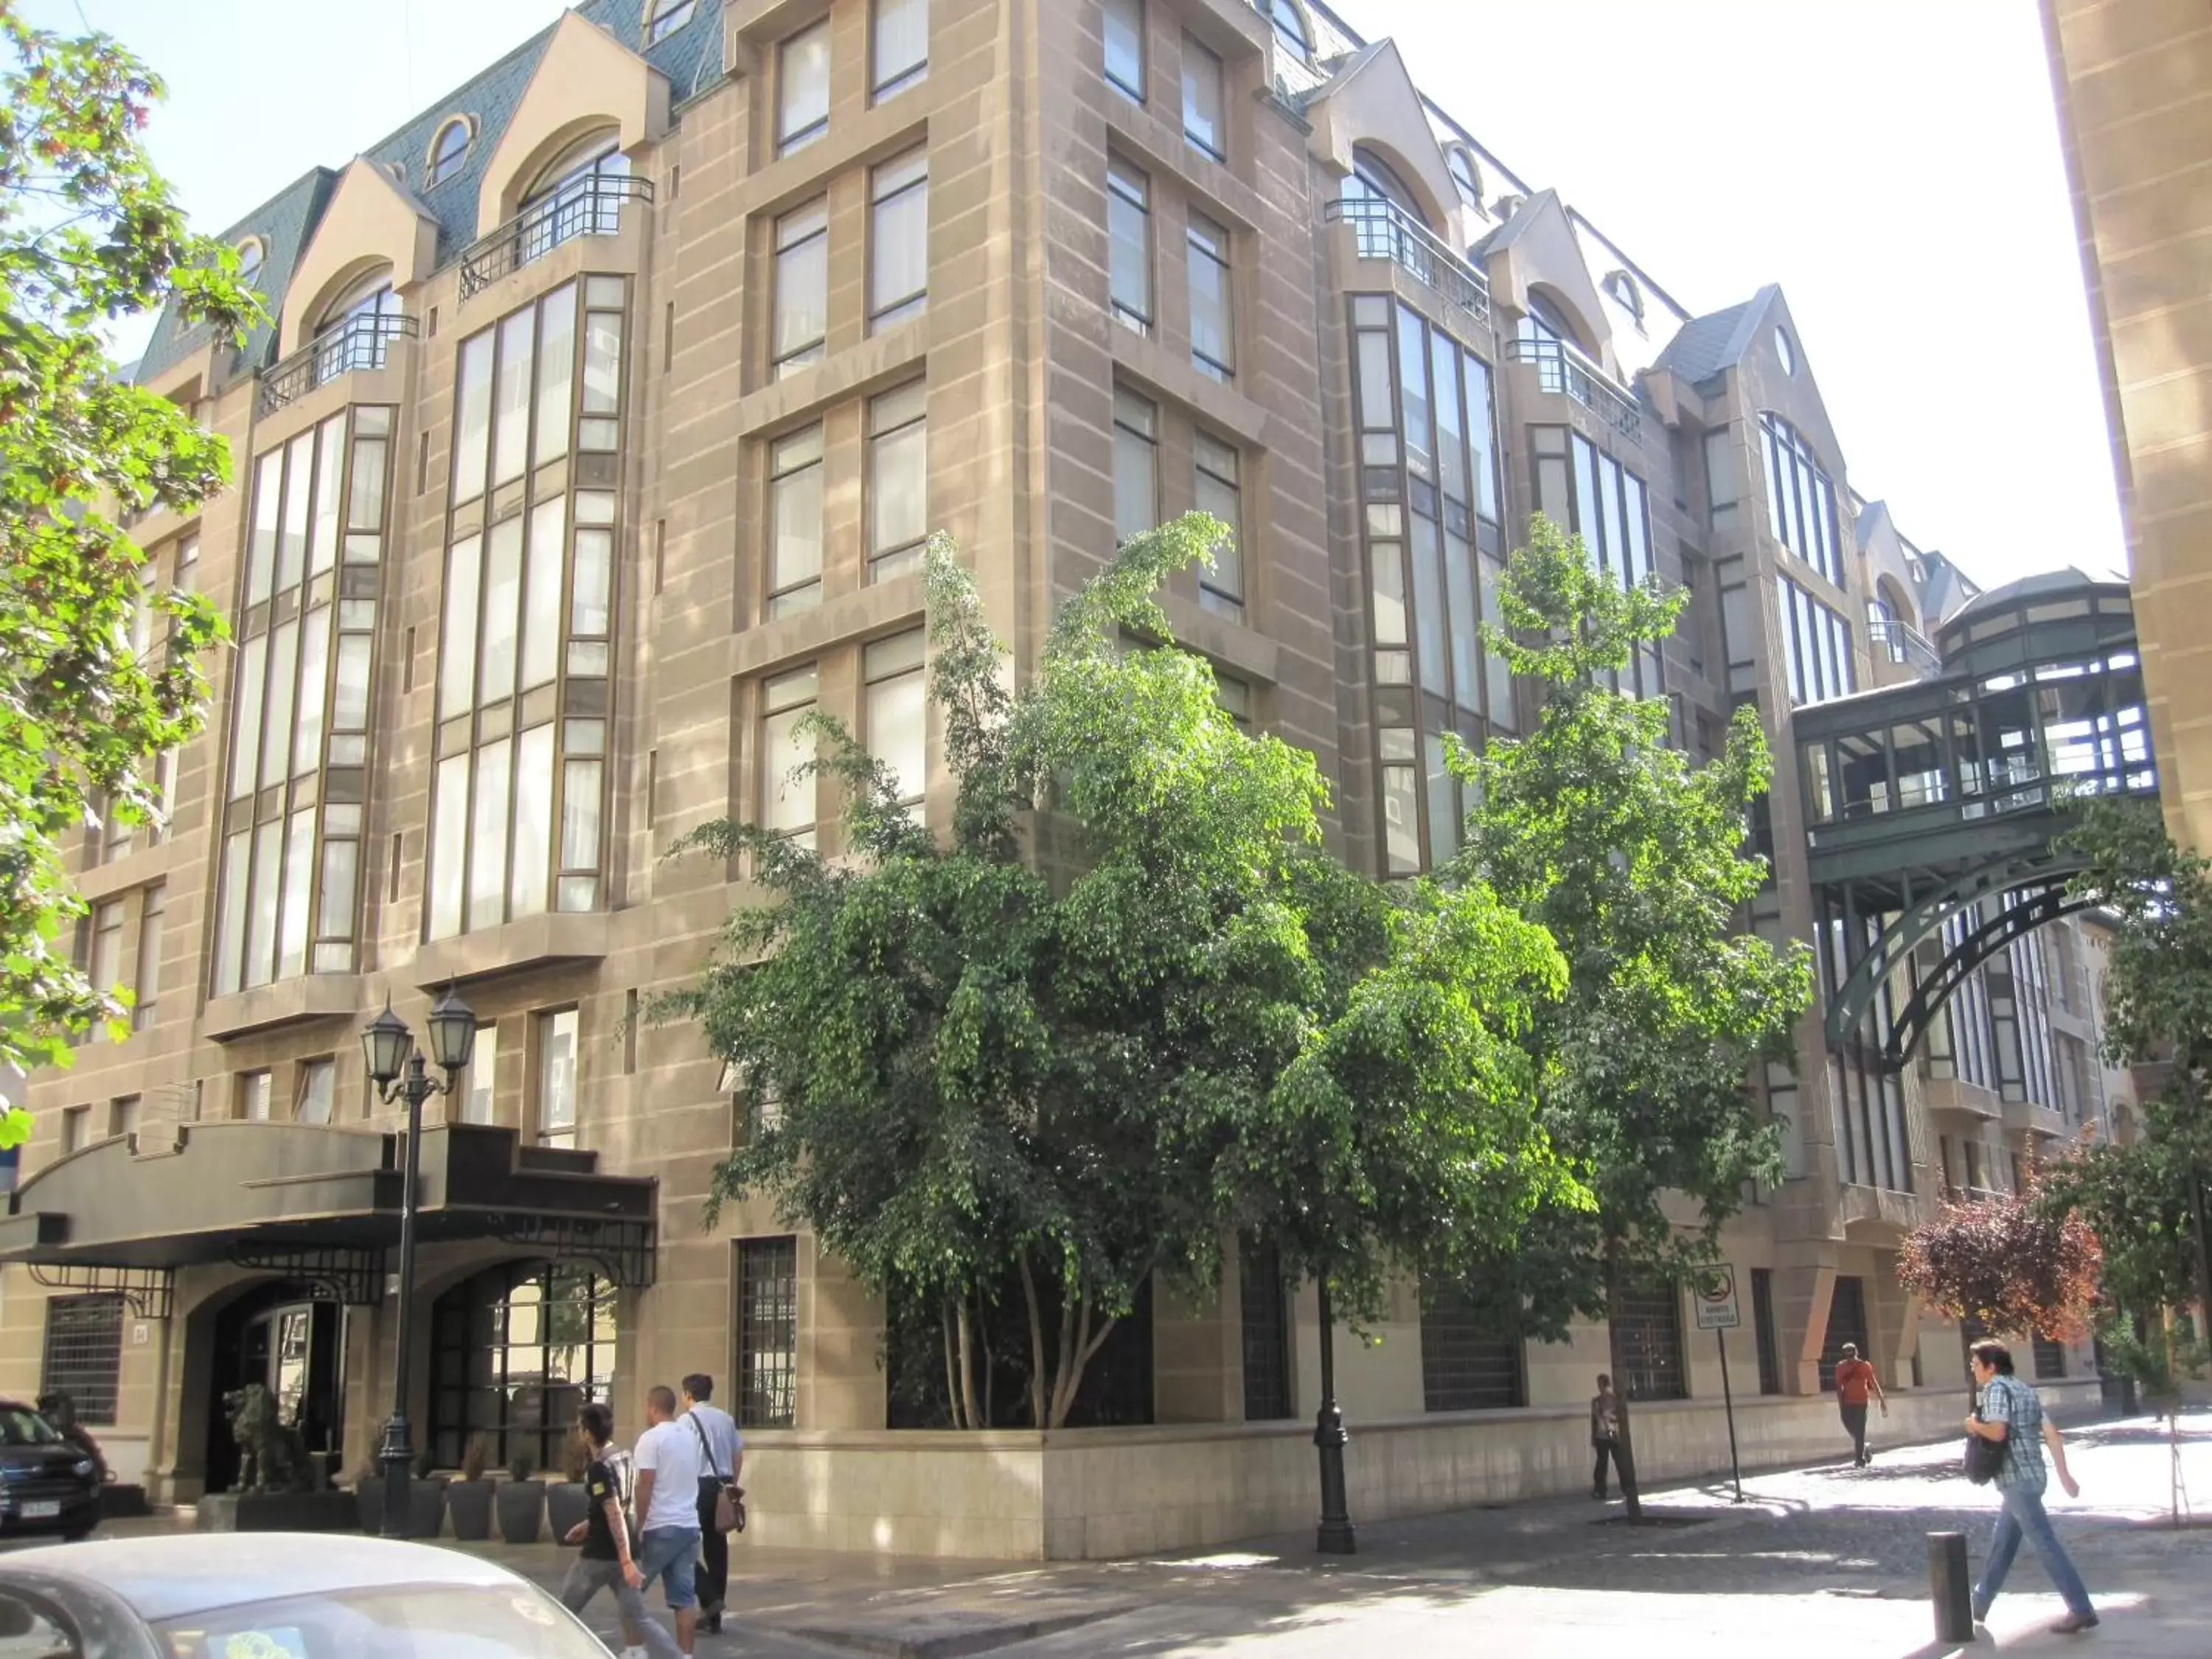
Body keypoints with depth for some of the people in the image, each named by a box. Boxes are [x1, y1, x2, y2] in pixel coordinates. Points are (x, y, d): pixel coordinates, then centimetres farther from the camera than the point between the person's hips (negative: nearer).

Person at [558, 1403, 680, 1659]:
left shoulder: (598, 1468, -18)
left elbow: (615, 1515, -24)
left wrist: (626, 1561, -26)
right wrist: (588, 1524, 30)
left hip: (599, 1554, -8)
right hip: (619, 1553, 8)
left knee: (566, 1610, 14)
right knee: (636, 1615, 4)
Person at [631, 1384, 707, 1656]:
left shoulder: (652, 1438, -10)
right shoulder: (692, 1437, 12)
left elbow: (646, 1484, -15)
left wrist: (637, 1527, -11)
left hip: (660, 1528, -6)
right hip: (689, 1526, 6)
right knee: (685, 1596, 5)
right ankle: (685, 1655, 2)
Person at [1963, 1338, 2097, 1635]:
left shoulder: (1996, 1388, -10)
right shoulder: (2024, 1389, 16)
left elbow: (1997, 1431, -23)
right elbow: (2051, 1432, 11)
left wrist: (1974, 1425, -4)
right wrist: (2064, 1474, 10)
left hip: (2016, 1478, -10)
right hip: (2031, 1475, 10)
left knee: (2045, 1543, -7)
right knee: (2001, 1544, 17)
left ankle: (2081, 1610, -8)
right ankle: (1979, 1604, 27)